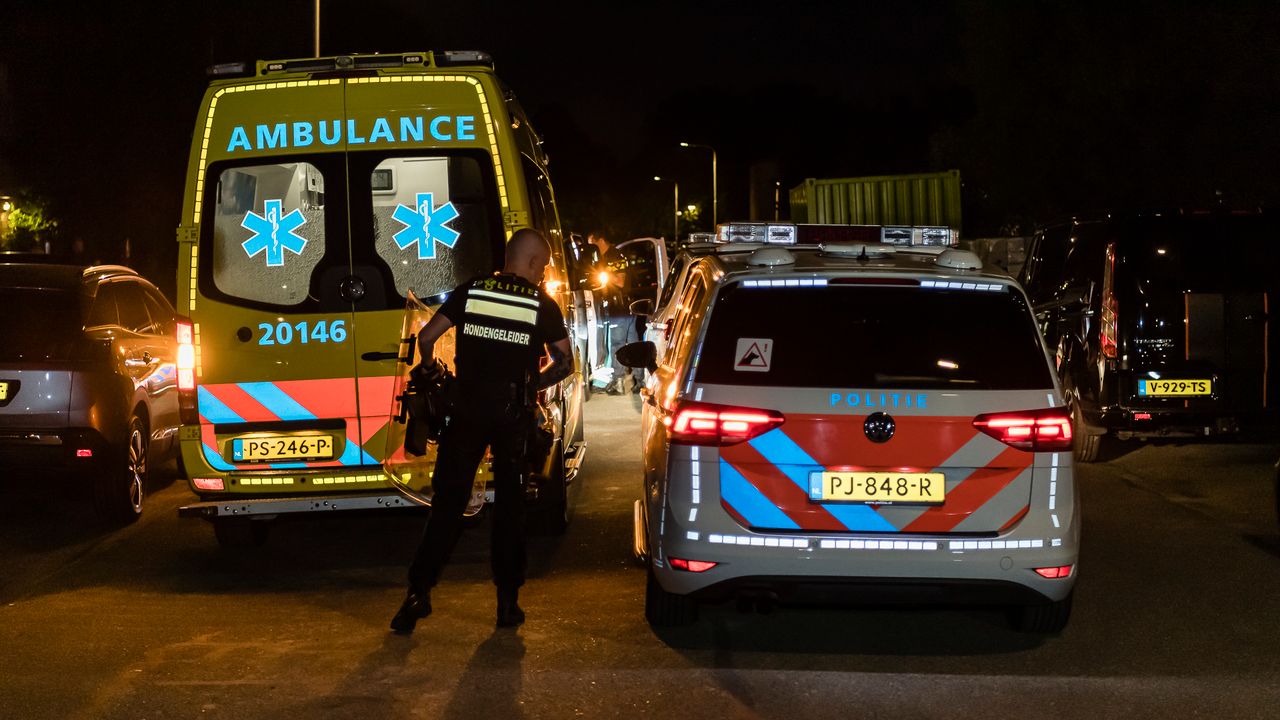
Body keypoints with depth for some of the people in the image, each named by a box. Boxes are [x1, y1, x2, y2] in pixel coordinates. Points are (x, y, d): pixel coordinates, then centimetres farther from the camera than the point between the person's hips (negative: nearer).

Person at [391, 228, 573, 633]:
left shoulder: (470, 292, 1)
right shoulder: (543, 306, -1)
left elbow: (426, 337, 0)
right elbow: (564, 364, 6)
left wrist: (431, 372, 19)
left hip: (468, 412, 1)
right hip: (515, 416, 0)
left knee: (447, 504, 5)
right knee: (510, 508, 10)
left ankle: (419, 593, -1)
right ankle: (508, 602, 11)